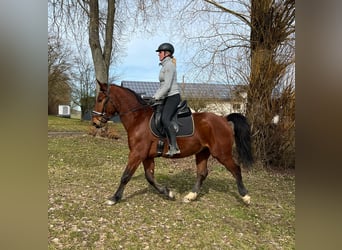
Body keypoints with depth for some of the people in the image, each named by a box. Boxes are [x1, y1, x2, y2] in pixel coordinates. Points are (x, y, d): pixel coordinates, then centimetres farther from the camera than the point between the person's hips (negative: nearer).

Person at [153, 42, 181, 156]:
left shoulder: (169, 65, -10)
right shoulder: (165, 66, 20)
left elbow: (167, 86, -19)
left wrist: (157, 97, -17)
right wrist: (154, 97, 15)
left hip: (173, 96, -11)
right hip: (167, 98, 11)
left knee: (165, 119, -25)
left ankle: (174, 147, -26)